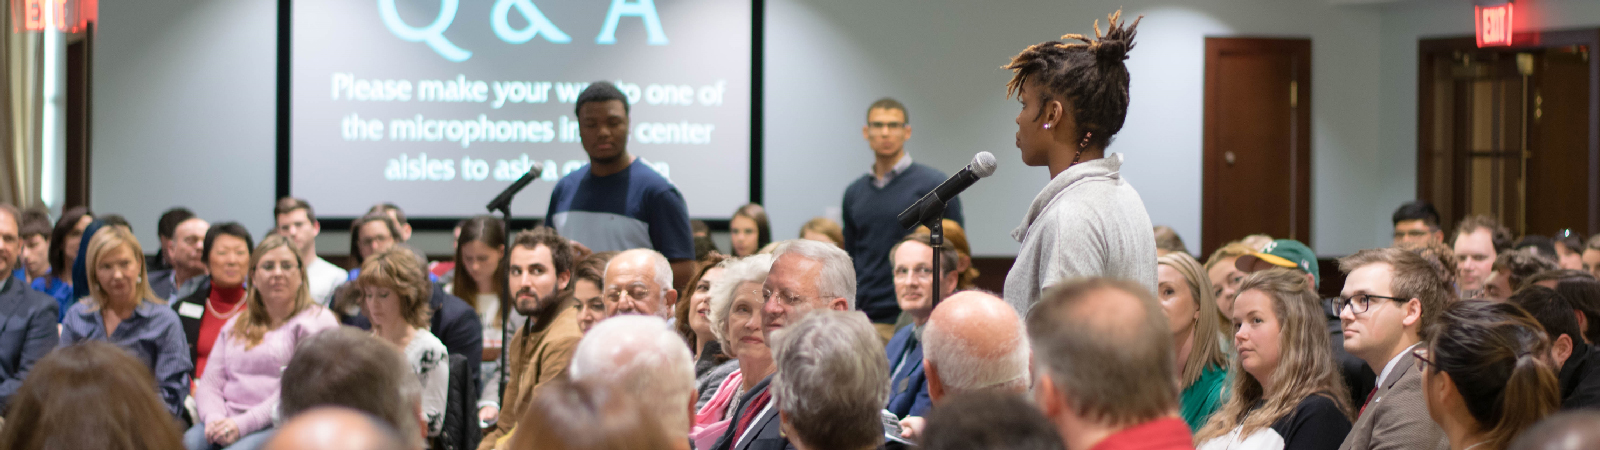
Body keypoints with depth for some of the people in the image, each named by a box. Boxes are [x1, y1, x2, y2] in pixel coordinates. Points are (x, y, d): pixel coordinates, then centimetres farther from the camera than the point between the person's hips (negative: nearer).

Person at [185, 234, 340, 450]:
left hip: (280, 426, -5)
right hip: (225, 423, 5)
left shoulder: (317, 321, 6)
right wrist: (214, 419, -7)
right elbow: (209, 383, 18)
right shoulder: (235, 325, 27)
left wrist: (244, 424, -16)